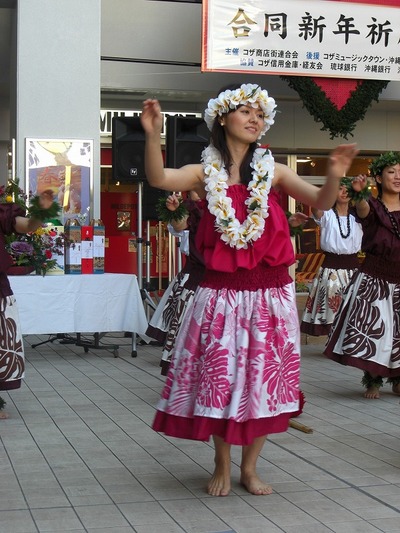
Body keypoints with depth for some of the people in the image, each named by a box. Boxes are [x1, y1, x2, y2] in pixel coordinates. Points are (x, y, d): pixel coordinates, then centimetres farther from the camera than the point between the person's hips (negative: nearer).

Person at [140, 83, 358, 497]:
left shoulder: (273, 171, 5)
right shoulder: (205, 173, 1)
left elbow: (321, 202, -3)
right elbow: (158, 179, -17)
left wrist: (333, 177, -24)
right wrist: (153, 135, -33)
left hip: (270, 295, 2)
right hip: (221, 295, -1)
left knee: (264, 380, 7)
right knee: (219, 380, 4)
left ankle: (249, 467, 23)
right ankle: (222, 466, 23)